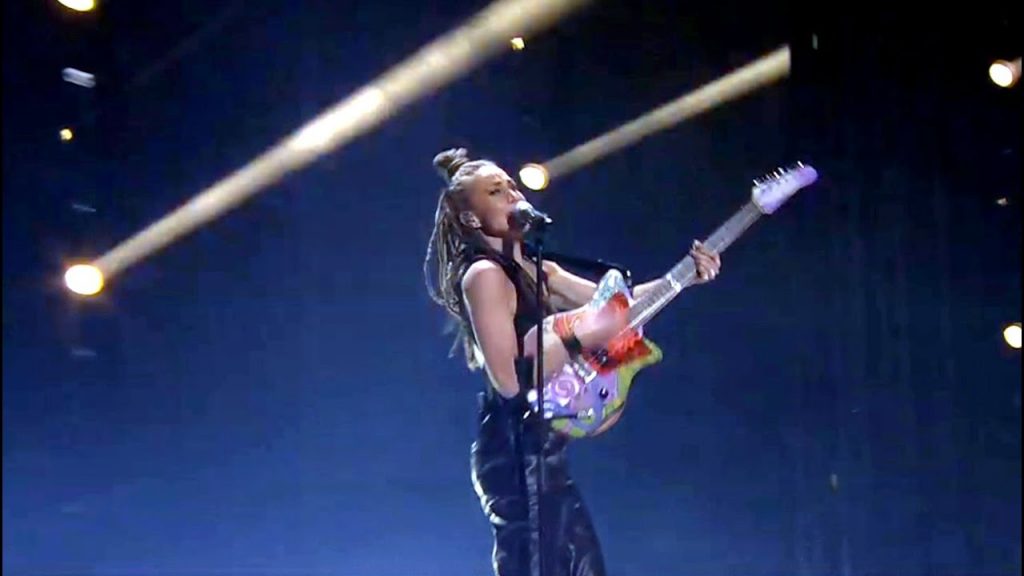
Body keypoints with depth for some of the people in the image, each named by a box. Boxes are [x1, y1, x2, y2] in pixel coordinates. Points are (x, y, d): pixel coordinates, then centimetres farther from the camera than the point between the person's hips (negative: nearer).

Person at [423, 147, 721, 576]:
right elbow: (507, 379, -21)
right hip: (515, 450, -10)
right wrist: (581, 336, -19)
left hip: (542, 447, 10)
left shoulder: (534, 270, 15)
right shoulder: (485, 275, -13)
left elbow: (611, 300, 17)